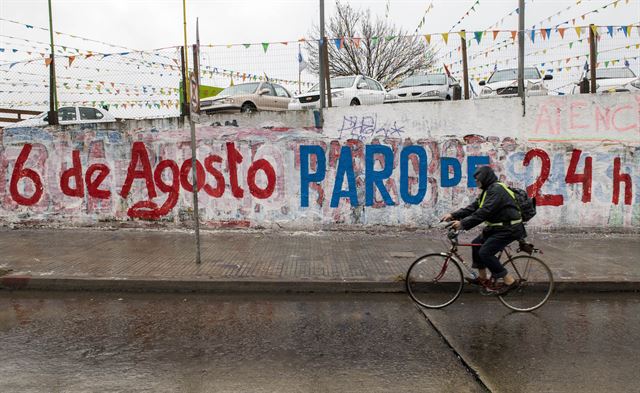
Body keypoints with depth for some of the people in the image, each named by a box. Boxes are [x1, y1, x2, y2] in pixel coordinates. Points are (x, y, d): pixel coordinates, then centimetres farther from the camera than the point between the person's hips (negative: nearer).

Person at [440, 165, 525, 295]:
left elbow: (484, 212, -29)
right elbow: (473, 207, 9)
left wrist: (463, 224, -29)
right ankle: (482, 277, 21)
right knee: (476, 244, 11)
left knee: (485, 253, -15)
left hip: (508, 229, -10)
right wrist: (453, 215, 0)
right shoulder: (488, 190, 12)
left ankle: (510, 281, -5)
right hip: (497, 226, 10)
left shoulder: (497, 190, -20)